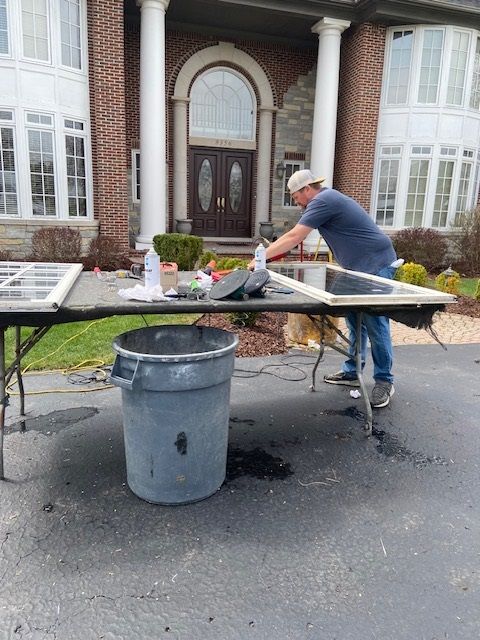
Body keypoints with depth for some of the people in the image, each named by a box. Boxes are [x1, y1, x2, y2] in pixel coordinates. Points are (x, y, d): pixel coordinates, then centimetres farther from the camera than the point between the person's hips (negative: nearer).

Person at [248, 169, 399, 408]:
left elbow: (293, 238, -20)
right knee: (355, 321, 12)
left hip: (376, 265, -10)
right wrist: (266, 252, 10)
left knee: (375, 324, -7)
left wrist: (261, 257, -14)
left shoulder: (323, 201, -17)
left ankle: (385, 381, 3)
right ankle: (351, 372, 21)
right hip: (358, 267, 10)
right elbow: (292, 235, 17)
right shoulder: (322, 201, 15)